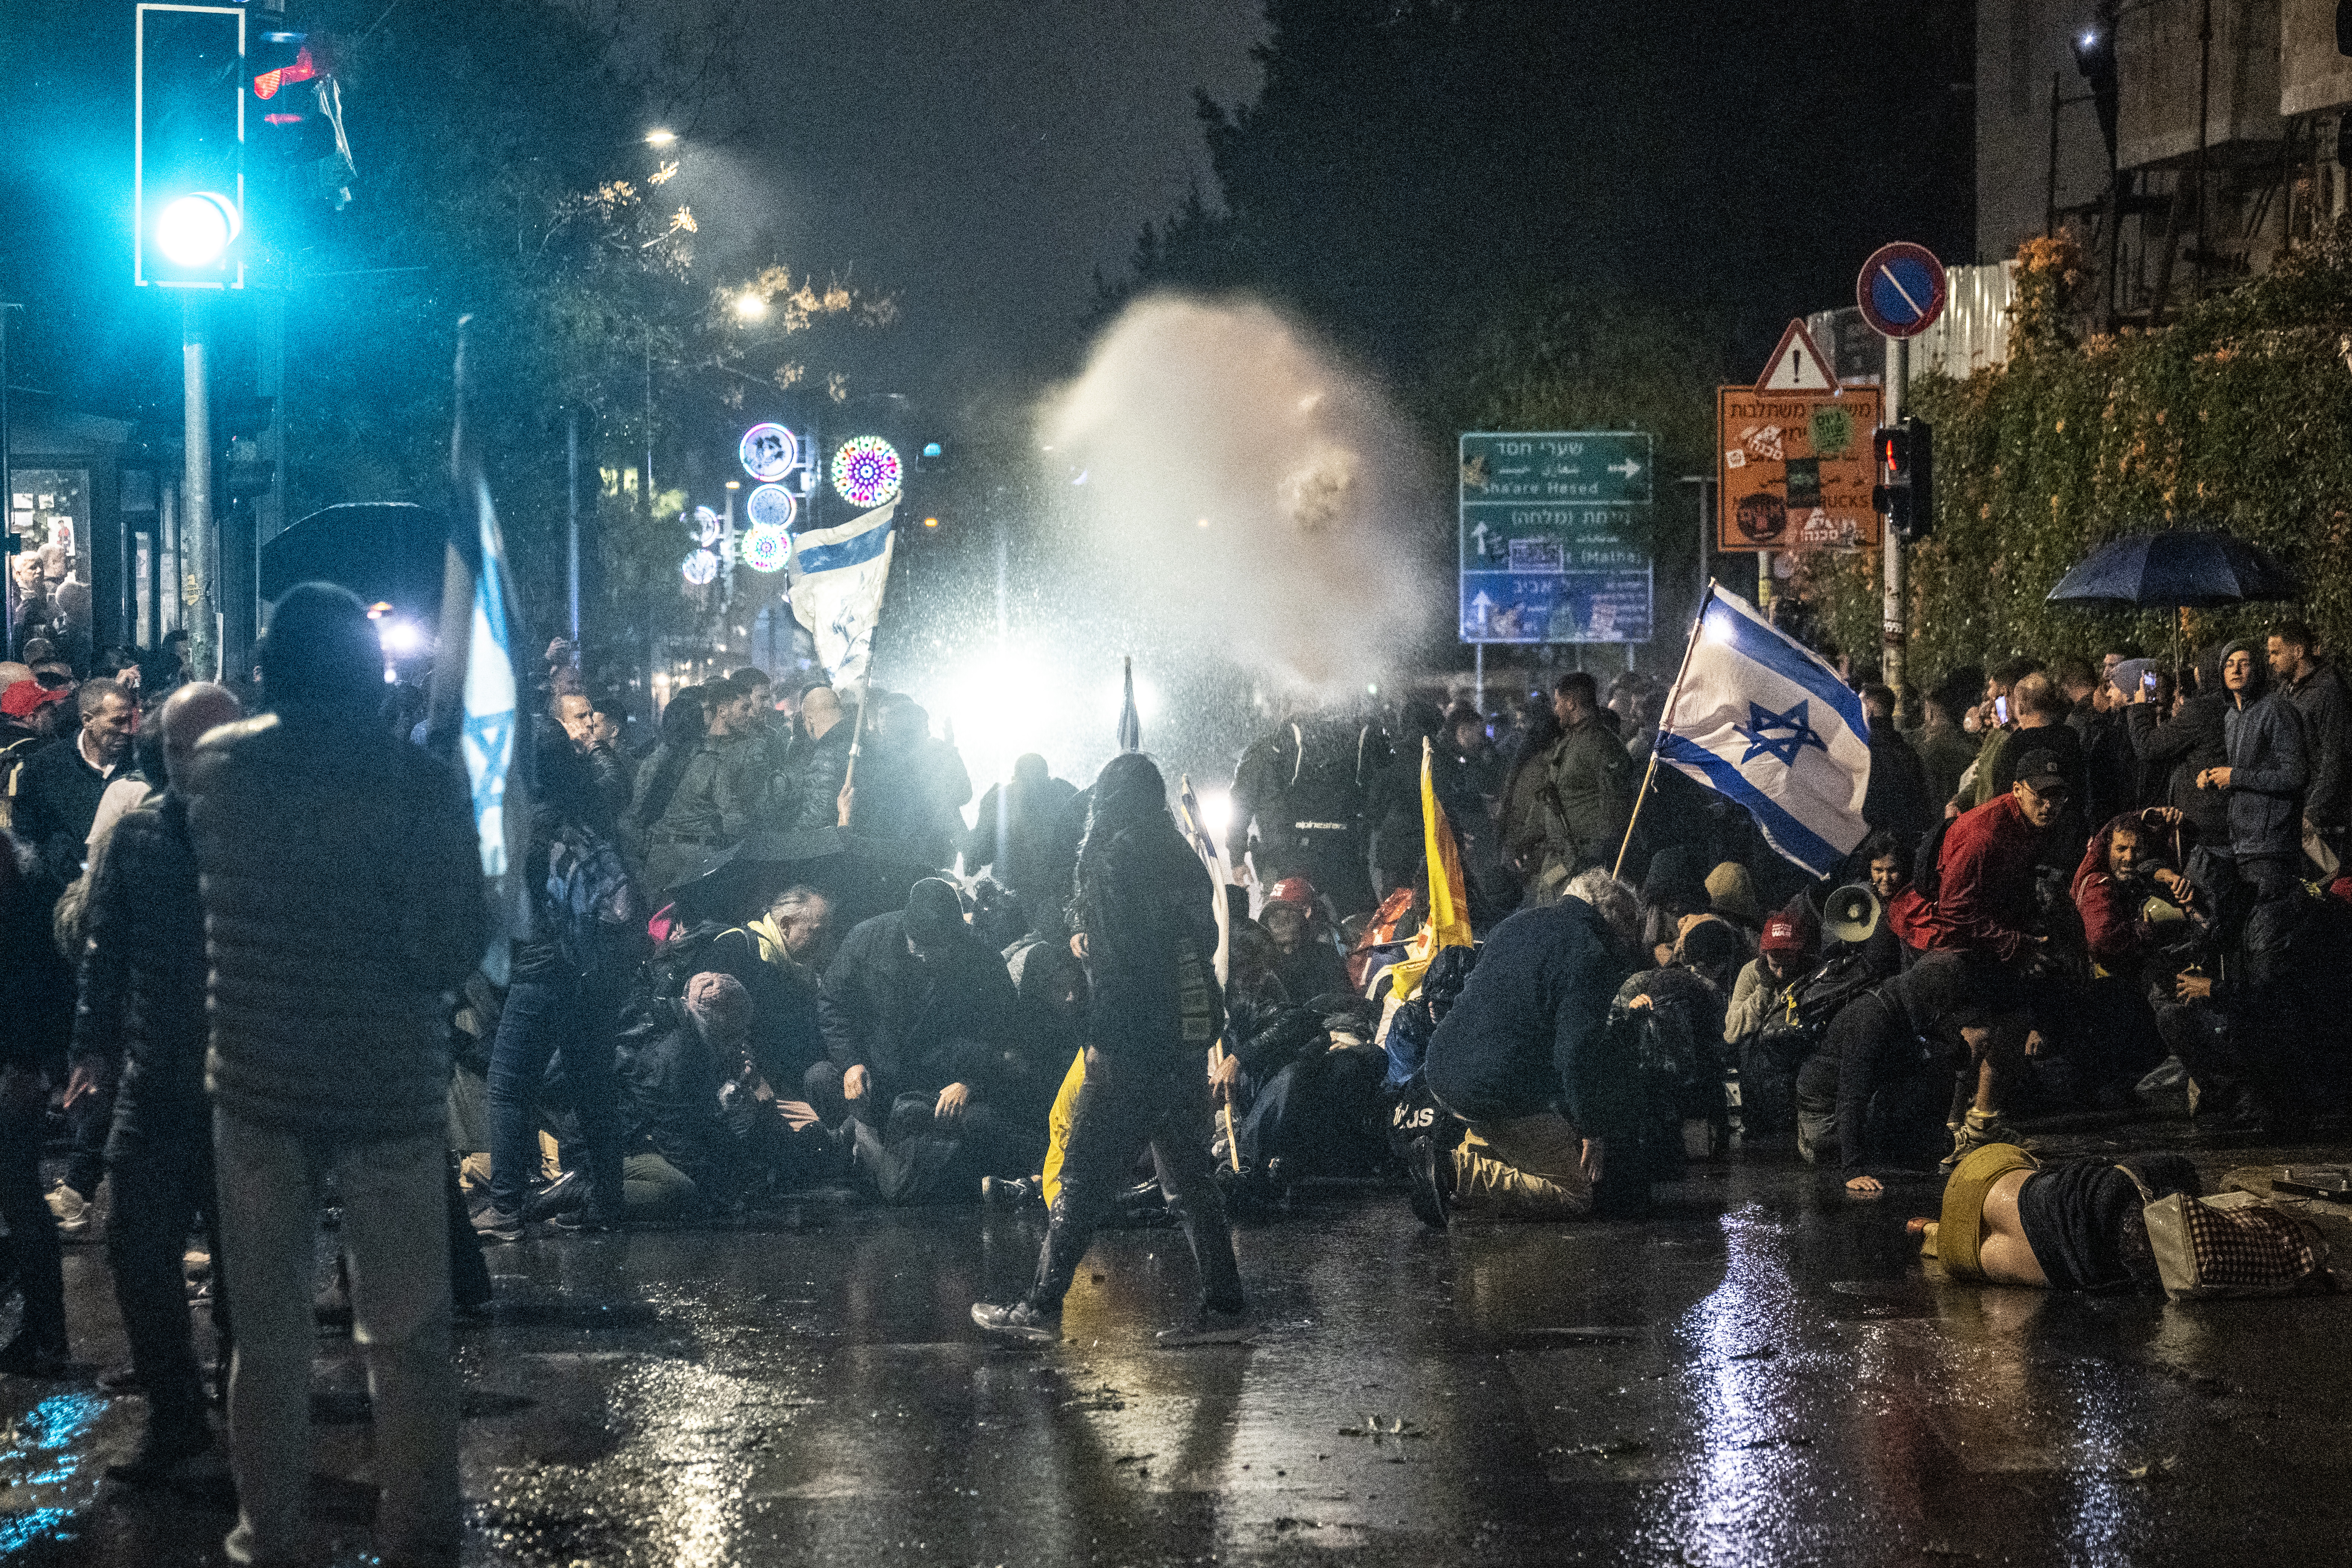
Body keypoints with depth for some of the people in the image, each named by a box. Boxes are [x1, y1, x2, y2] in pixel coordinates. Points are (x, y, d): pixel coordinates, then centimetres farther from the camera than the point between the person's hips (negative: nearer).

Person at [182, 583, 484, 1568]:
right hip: (390, 1088, -2)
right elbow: (454, 951, -16)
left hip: (255, 1085, 2)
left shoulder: (217, 769, -3)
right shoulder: (422, 782, -14)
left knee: (268, 1333, 13)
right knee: (407, 1338, 9)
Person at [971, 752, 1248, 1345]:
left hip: (1134, 1043, -8)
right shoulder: (1182, 858, 13)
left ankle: (1042, 1306, 2)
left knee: (1084, 1177, -2)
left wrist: (1102, 1039, -15)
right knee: (1189, 1176, 11)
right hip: (1189, 1037, 8)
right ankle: (1224, 1306, 8)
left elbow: (1117, 958, -17)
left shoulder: (1113, 857, -10)